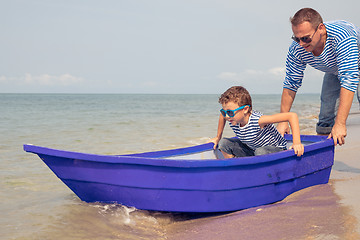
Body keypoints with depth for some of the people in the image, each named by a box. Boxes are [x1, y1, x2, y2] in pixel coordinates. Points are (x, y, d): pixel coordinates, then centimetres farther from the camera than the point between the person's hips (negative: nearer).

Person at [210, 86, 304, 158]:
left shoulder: (258, 120, -36)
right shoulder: (233, 119, -15)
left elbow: (292, 115, -39)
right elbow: (223, 116, 13)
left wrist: (297, 143, -44)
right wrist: (218, 137, 18)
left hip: (275, 150, -6)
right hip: (252, 149, 6)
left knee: (261, 152, -41)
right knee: (223, 143, -7)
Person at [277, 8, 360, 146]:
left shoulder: (342, 37, -45)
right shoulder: (296, 49, -28)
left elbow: (349, 81, -49)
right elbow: (291, 84, -15)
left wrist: (340, 123, -54)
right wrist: (283, 121, -17)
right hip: (334, 71, 5)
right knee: (326, 118, -1)